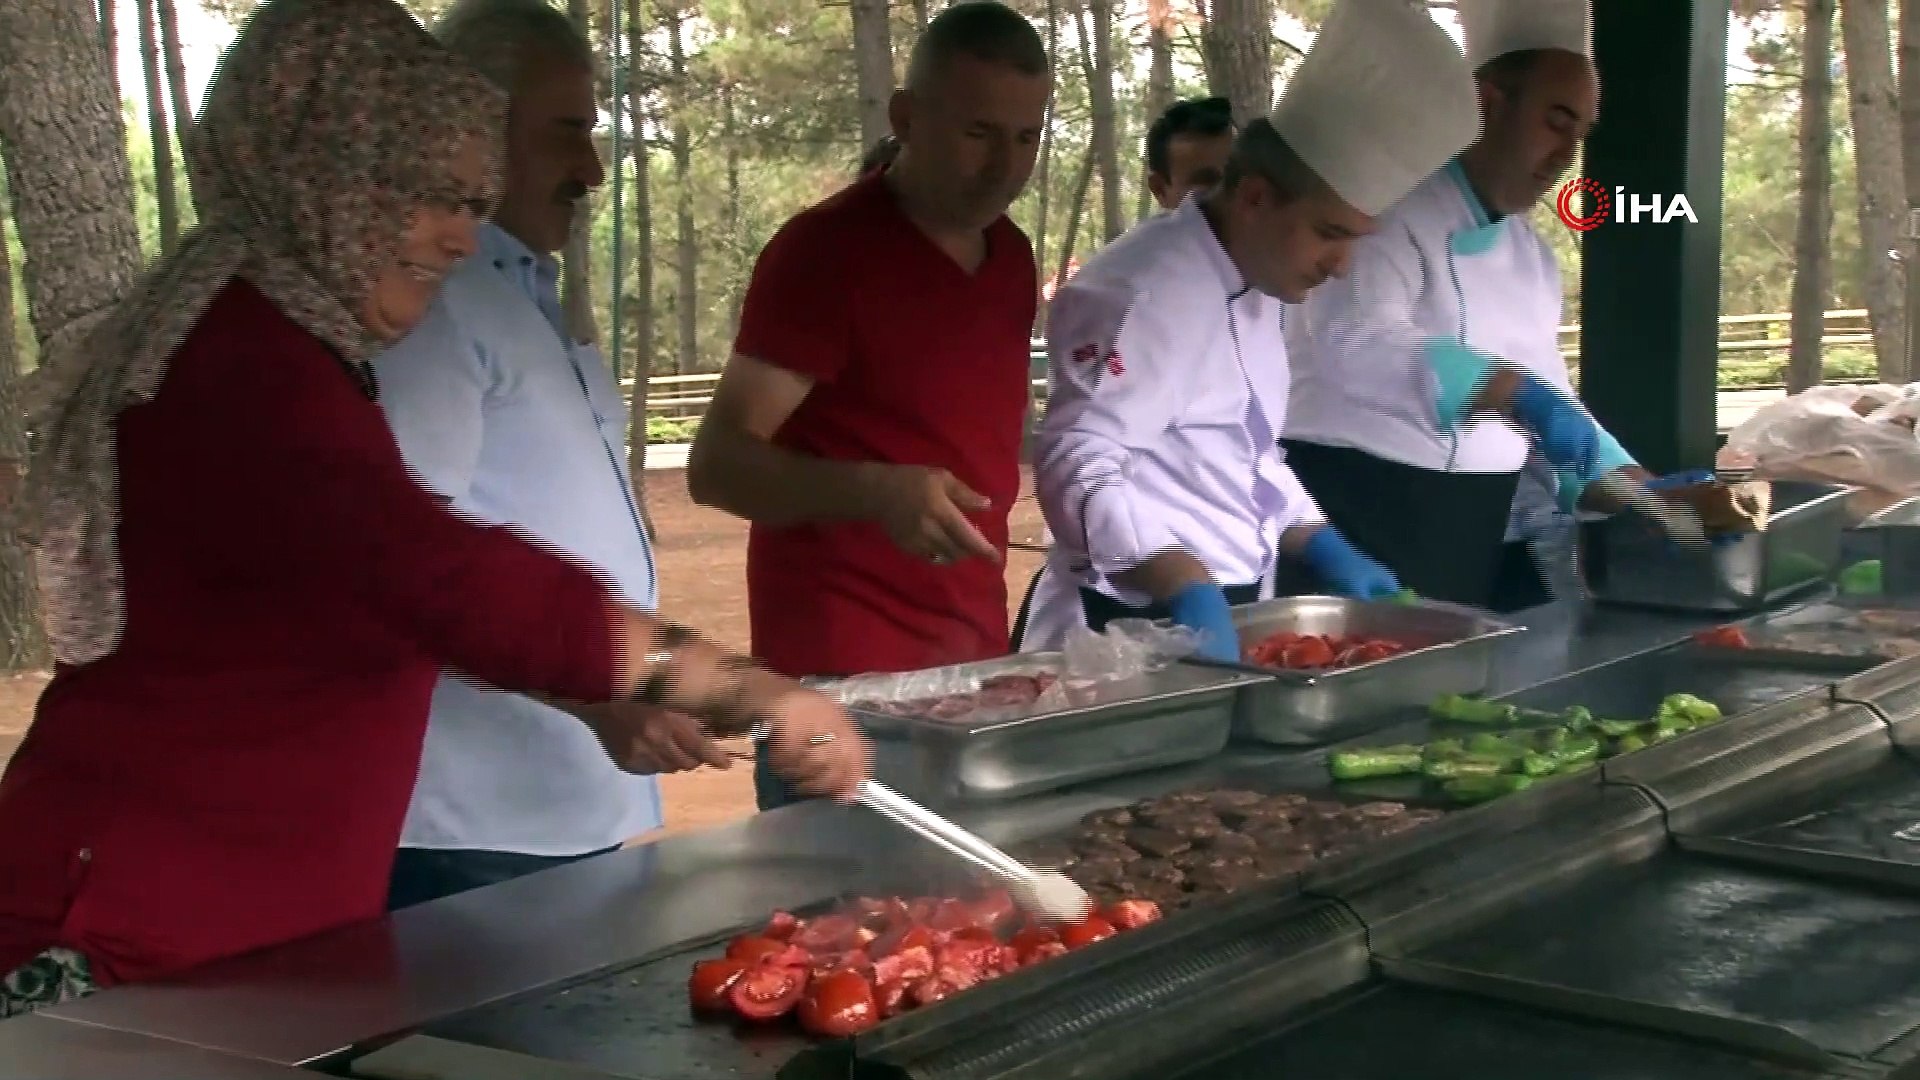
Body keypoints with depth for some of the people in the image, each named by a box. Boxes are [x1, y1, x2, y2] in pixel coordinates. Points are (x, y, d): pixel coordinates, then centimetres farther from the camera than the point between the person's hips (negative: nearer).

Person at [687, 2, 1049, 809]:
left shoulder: (1011, 256, 10)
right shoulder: (823, 250, -12)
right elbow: (716, 466, -15)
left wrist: (986, 621, 13)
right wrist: (876, 491, -31)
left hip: (975, 662, 7)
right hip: (842, 678, -7)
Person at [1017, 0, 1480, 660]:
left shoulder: (1256, 288, 11)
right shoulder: (1145, 291, -20)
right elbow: (1081, 465, -28)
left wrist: (1324, 552, 10)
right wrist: (1189, 593, -37)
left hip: (1228, 610, 9)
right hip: (1142, 626, -9)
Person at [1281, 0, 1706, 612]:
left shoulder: (1529, 251, 15)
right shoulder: (1389, 205, -10)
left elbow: (1549, 407, 18)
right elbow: (1359, 344, -28)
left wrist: (1647, 496, 6)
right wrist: (1521, 395, -34)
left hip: (1477, 529, 8)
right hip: (1359, 514, -8)